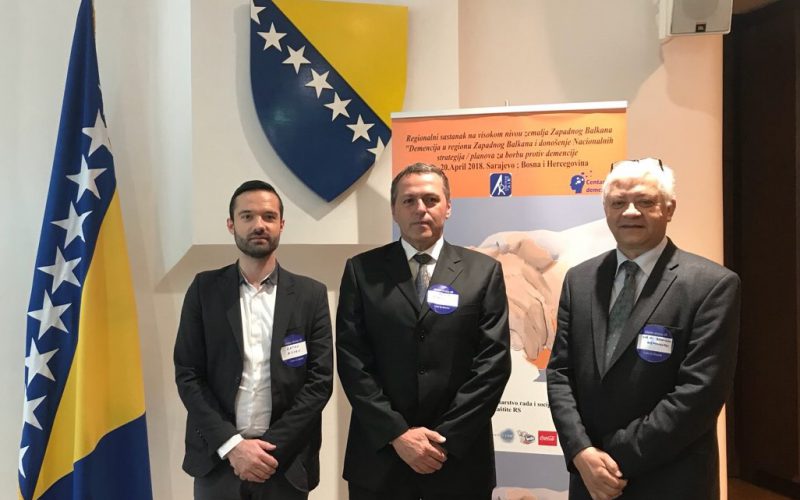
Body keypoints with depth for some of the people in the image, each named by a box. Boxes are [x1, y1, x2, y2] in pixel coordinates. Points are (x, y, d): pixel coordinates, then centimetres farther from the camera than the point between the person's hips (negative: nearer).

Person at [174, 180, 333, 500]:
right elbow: (187, 374, -3)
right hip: (217, 457, 0)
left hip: (286, 461, 0)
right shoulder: (205, 289, -1)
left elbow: (320, 380, -5)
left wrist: (273, 447, -12)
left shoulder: (311, 295, -2)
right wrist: (231, 444, -12)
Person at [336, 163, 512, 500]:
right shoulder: (362, 271, 0)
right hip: (379, 455, 1)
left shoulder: (484, 272, 0)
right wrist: (397, 433, -11)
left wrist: (445, 437, -10)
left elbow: (494, 362, -5)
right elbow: (351, 359, -4)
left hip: (459, 457, 0)